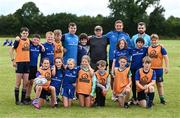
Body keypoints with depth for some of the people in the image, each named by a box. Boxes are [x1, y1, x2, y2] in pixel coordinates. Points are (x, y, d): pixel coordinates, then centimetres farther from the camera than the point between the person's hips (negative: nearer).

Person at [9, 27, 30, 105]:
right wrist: (13, 60, -13)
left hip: (27, 62, 5)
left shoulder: (29, 41, 9)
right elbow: (11, 50, -9)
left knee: (25, 83, 7)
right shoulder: (18, 41, -7)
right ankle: (17, 100, 7)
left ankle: (23, 99, 16)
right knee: (18, 83, 0)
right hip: (19, 62, -5)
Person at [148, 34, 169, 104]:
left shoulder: (161, 48, -6)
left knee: (160, 84, 5)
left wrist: (167, 67, -13)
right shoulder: (148, 48, 6)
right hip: (150, 69, 3)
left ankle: (162, 98, 13)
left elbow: (166, 57, -7)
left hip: (158, 69, -3)